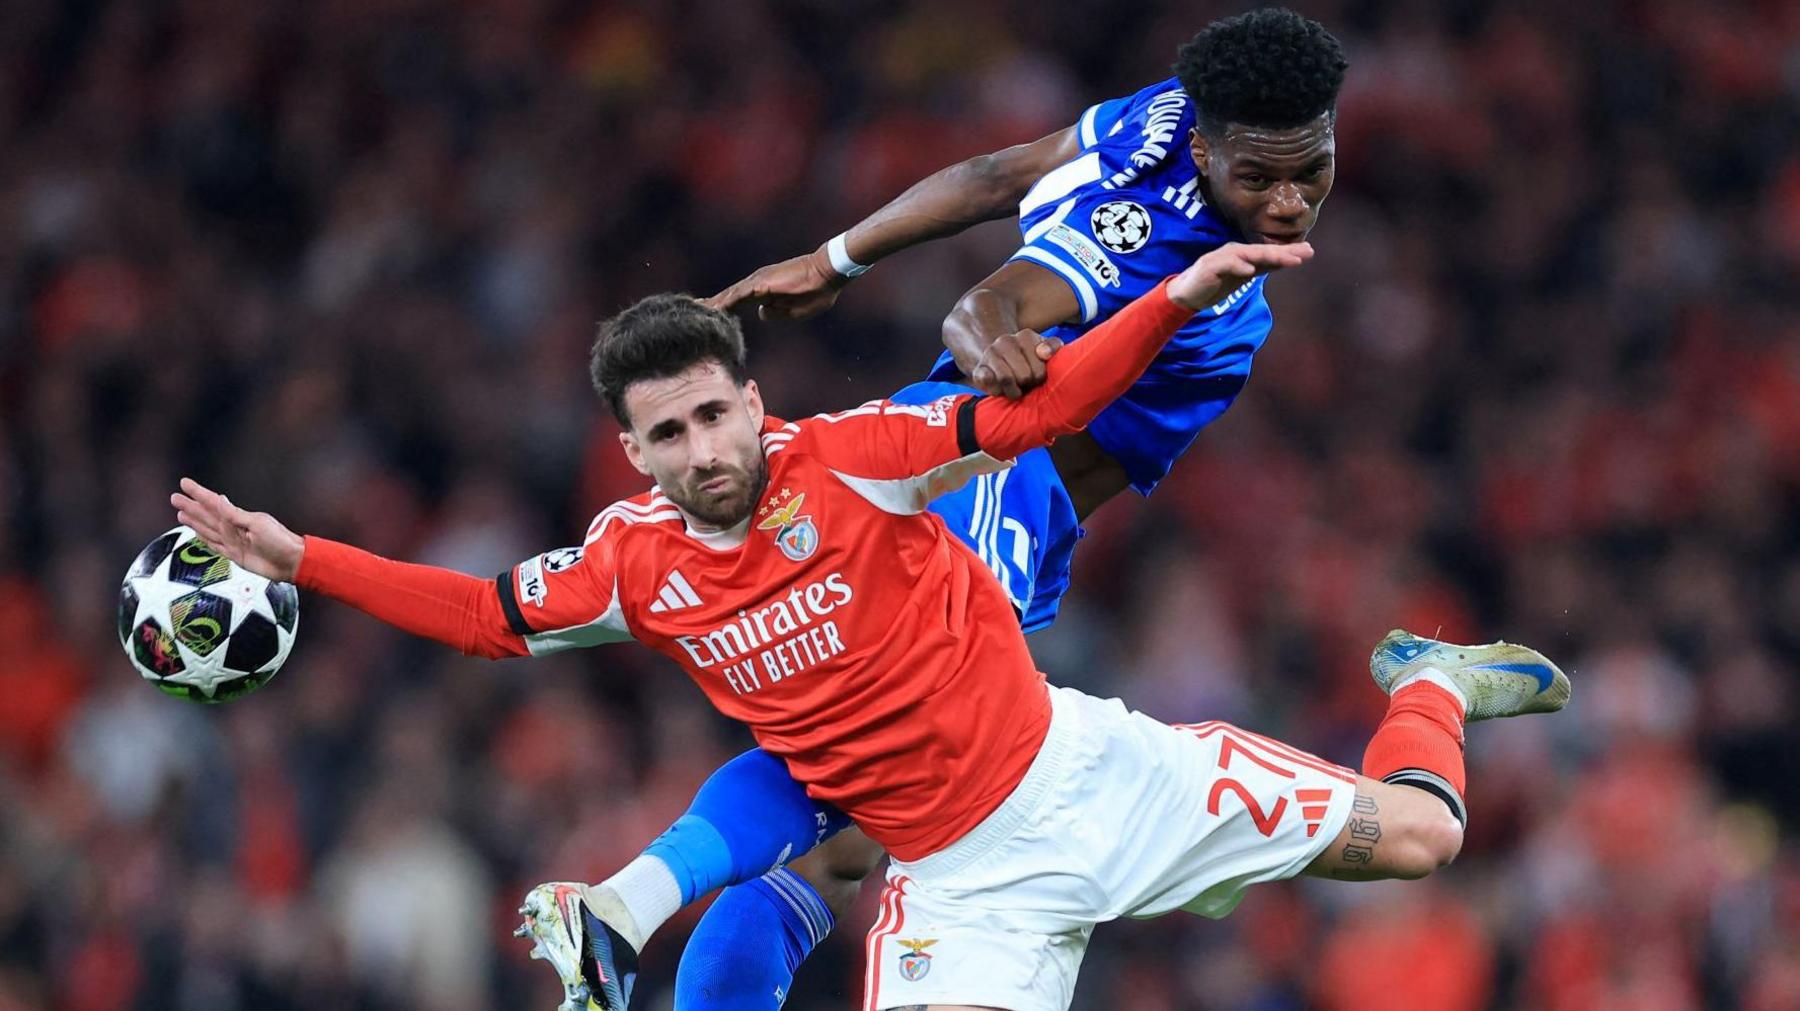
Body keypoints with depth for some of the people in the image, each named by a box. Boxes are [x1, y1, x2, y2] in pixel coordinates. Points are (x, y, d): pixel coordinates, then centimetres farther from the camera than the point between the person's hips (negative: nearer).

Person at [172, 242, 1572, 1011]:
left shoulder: (843, 460, -13)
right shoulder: (632, 562, -2)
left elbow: (1034, 411, -13)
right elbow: (487, 617, 9)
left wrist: (1178, 300, -26)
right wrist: (294, 559, 3)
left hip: (1077, 765, -2)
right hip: (960, 872, 2)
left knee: (1414, 835, -2)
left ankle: (1432, 684, 31)